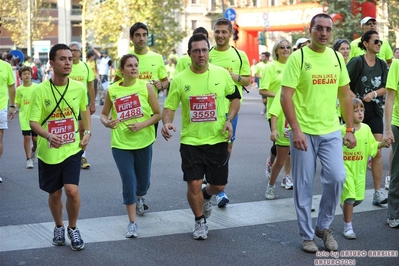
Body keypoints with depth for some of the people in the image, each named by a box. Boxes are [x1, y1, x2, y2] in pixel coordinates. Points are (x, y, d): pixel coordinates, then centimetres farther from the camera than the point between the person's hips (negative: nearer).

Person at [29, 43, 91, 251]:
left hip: (72, 149, 1)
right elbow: (33, 122, -14)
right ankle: (59, 227, 39)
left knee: (72, 190, -13)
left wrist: (88, 131, 5)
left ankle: (73, 229, 13)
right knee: (55, 194, 12)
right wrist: (48, 135, -33)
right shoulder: (40, 90, -14)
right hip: (48, 152, -1)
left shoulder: (79, 88, -5)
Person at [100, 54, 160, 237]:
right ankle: (132, 223, 11)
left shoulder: (146, 87, -5)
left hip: (143, 142, 1)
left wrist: (142, 125, -18)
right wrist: (107, 122, -15)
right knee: (128, 183, -3)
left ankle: (139, 198, 51)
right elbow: (103, 114, 7)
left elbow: (158, 114, -3)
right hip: (120, 143, -1)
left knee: (143, 182, 15)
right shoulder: (112, 90, -3)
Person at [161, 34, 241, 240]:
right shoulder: (180, 79, -4)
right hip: (191, 141, -1)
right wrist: (166, 122, -21)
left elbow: (235, 98, 10)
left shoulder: (222, 74, -2)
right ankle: (200, 221, 21)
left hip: (218, 140, 1)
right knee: (194, 184, -6)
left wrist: (229, 119, -5)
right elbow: (169, 107, 0)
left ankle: (206, 197, 45)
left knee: (218, 186, 8)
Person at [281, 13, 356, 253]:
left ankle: (324, 226, 18)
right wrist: (296, 130, -19)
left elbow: (345, 95, 13)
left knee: (337, 177, -5)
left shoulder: (337, 58, 7)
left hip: (332, 131, 4)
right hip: (304, 132, -4)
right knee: (304, 185, 3)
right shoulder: (298, 57, -8)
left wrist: (350, 129, 9)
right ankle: (307, 235, 18)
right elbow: (286, 96, -12)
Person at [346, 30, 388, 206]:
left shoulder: (382, 64, 7)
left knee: (377, 152, -2)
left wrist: (373, 94, -13)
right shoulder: (356, 62, -7)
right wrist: (356, 99, -17)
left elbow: (385, 87, 5)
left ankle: (378, 193, 3)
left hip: (375, 112, 4)